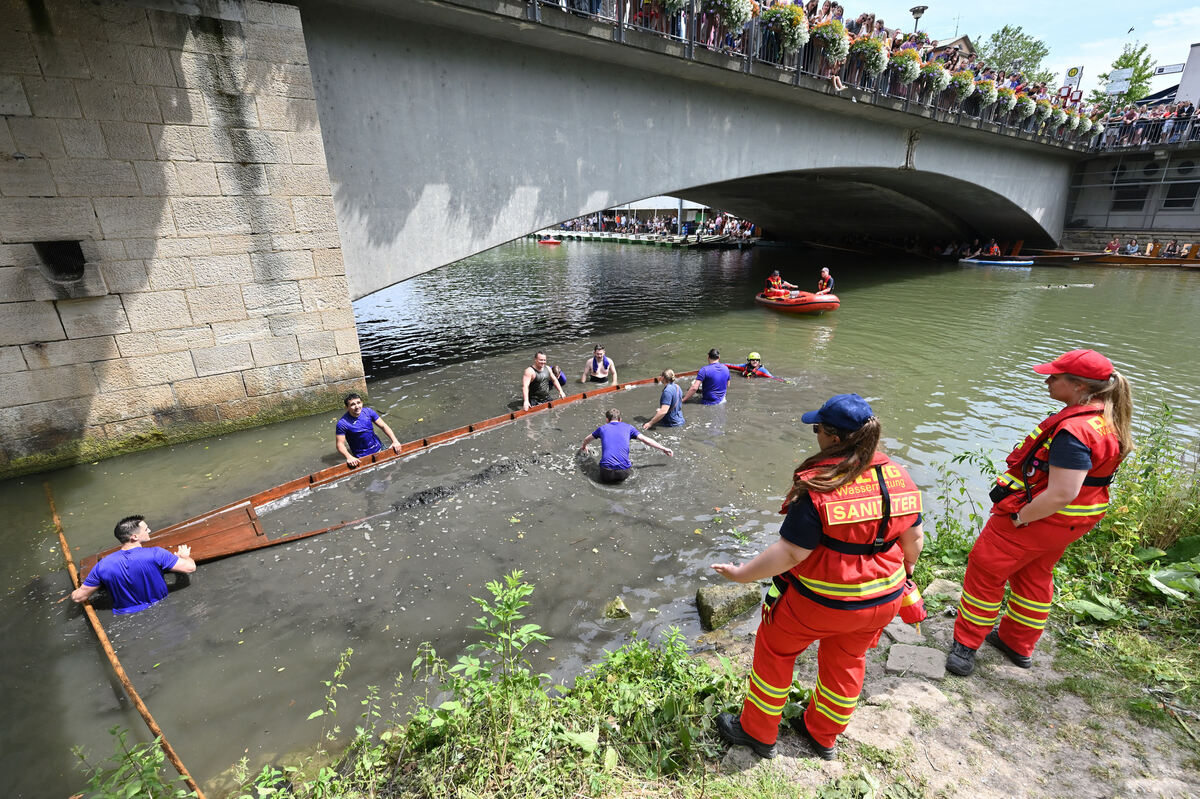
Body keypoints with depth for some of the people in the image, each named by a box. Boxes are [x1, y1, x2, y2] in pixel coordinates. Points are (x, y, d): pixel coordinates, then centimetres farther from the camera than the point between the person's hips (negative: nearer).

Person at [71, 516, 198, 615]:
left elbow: (77, 597, -4)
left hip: (125, 614, 2)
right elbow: (190, 567, -23)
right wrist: (184, 555, 0)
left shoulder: (103, 565, -15)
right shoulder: (155, 554, -27)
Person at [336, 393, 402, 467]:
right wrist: (349, 457, -32)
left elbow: (383, 426, -1)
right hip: (363, 457, -4)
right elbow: (340, 444, -14)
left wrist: (395, 441, -13)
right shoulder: (342, 423, -15)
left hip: (379, 448, 4)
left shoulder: (368, 411, -3)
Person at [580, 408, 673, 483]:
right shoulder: (628, 427, 14)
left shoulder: (602, 428, 17)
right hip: (624, 472, -1)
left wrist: (583, 446, 59)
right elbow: (646, 440, 16)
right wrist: (664, 449, 27)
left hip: (606, 472, 1)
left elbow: (586, 440, 36)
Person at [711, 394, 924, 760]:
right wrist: (905, 570, 23)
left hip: (820, 600, -6)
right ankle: (823, 735, 48)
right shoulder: (900, 476, -8)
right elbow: (914, 538, 4)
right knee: (846, 661, 27)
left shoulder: (818, 486, -28)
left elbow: (791, 552, -26)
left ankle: (757, 731, 34)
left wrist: (743, 574, -15)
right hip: (883, 598, 6)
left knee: (775, 649, 17)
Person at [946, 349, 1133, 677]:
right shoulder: (1109, 419, 1)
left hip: (1038, 516, -9)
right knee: (1035, 577, 24)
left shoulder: (1074, 431, -31)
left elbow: (1062, 494, -33)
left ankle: (966, 644, 19)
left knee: (985, 572, 6)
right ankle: (1019, 645, 41)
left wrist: (1018, 518, -20)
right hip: (1071, 523, 9)